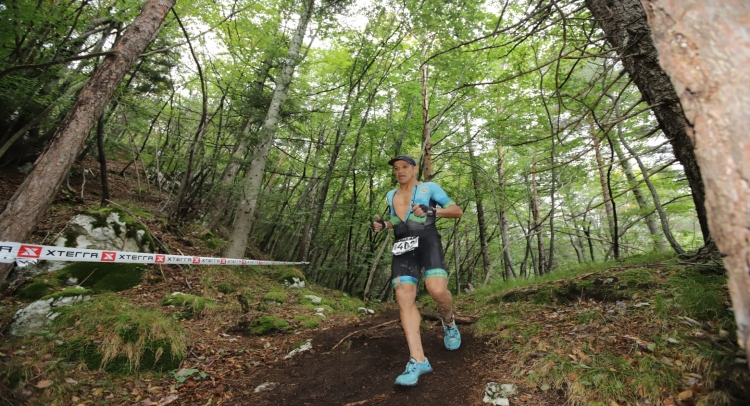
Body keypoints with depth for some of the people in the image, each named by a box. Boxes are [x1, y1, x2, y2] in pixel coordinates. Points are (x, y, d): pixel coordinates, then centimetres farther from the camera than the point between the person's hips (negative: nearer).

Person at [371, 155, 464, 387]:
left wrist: (432, 211, -13)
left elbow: (458, 211, 4)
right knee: (404, 298, -14)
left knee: (437, 290, -26)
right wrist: (383, 225, 13)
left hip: (427, 241, -4)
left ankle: (448, 323, 9)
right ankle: (418, 359, -10)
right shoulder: (391, 195, 24)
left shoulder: (429, 188, 9)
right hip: (403, 247, 4)